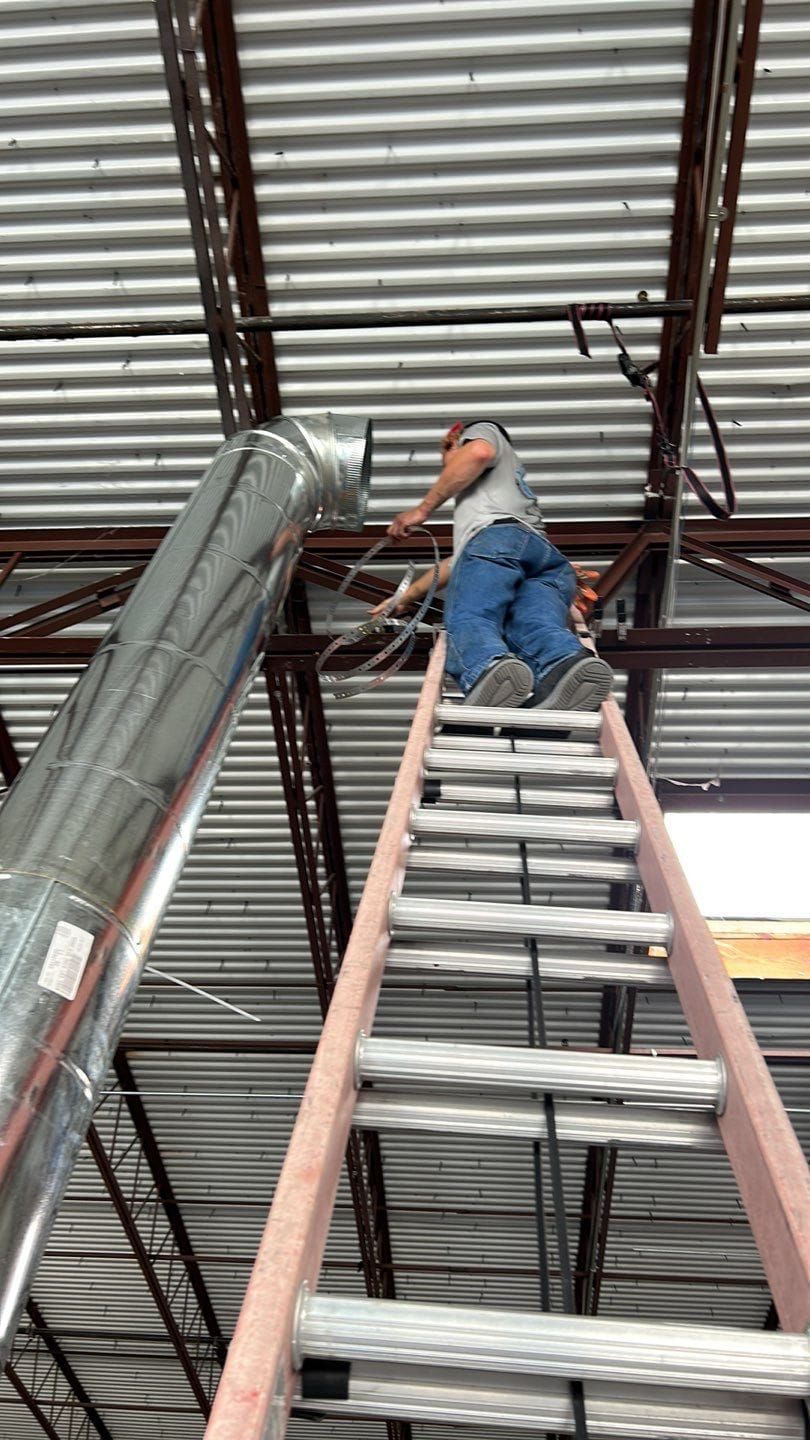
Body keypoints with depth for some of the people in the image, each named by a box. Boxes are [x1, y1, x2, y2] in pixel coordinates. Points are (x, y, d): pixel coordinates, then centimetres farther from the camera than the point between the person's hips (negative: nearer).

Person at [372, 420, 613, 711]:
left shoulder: (482, 430, 32)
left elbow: (479, 452, 3)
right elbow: (458, 560, 49)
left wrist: (423, 509, 6)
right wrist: (408, 595, 51)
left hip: (497, 537, -6)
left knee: (468, 621, -29)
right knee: (537, 627, -24)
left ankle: (489, 668, -60)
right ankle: (567, 664, -56)